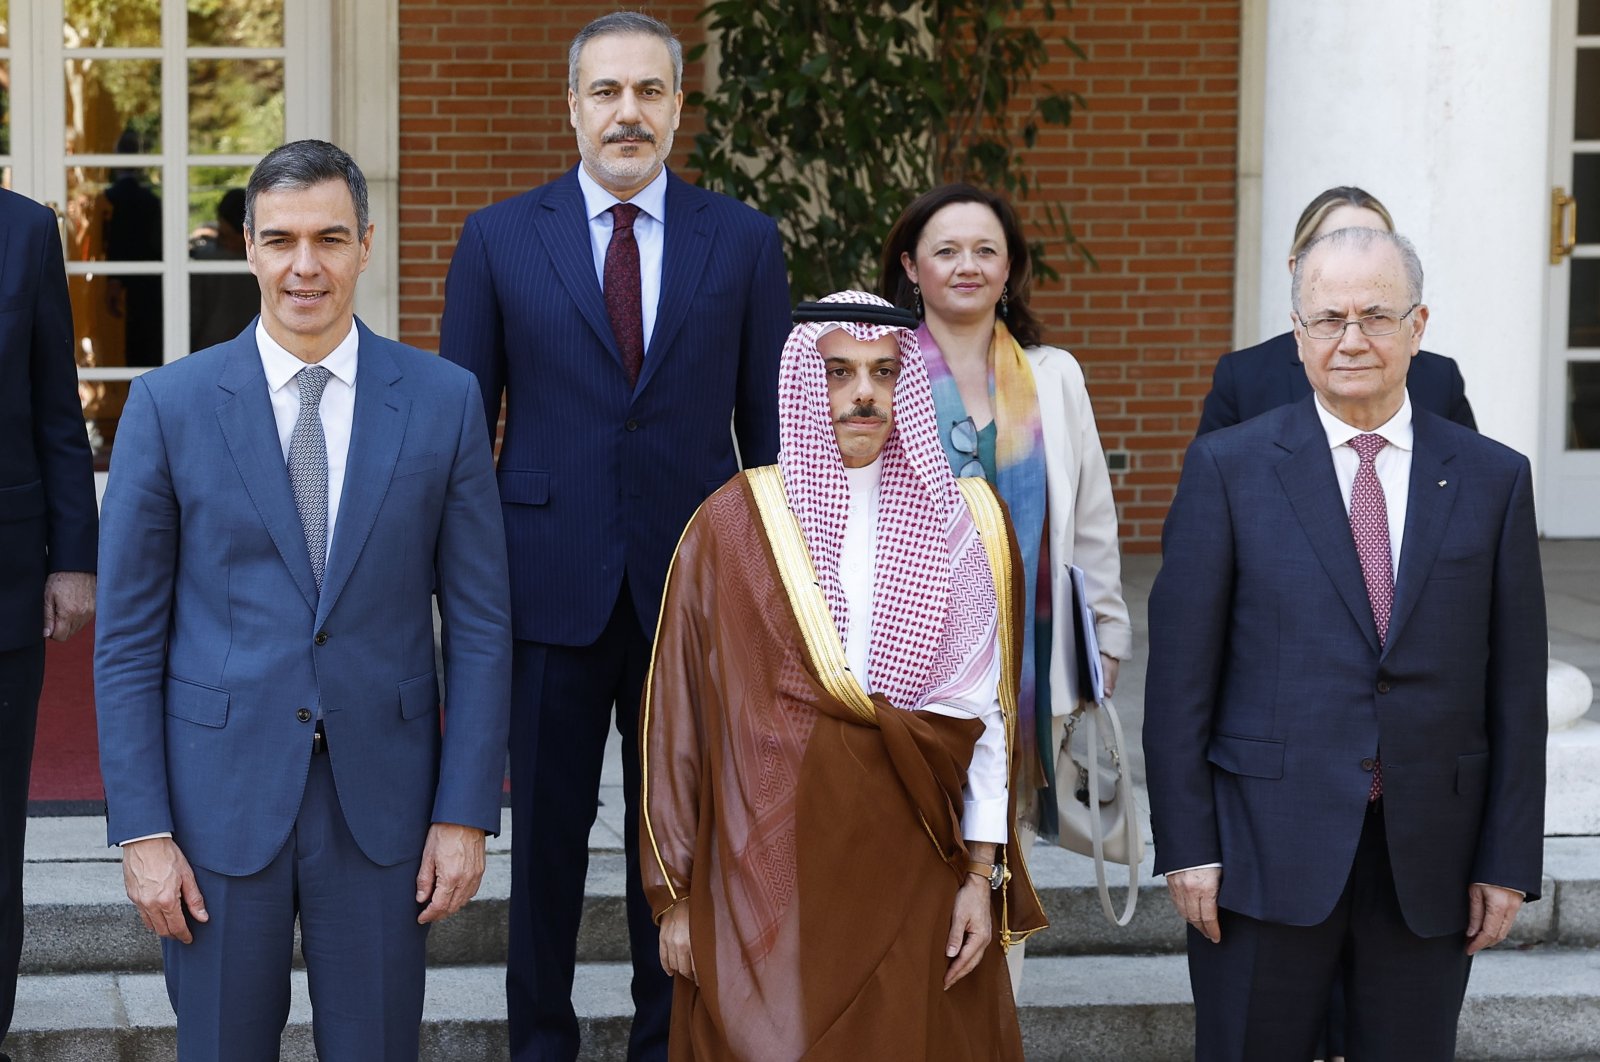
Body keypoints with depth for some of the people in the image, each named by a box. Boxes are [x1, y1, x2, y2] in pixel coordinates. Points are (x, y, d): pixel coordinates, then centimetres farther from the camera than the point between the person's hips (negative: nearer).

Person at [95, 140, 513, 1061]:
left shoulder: (445, 400, 0)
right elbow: (128, 638, -1)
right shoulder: (168, 406, -2)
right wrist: (142, 830, -5)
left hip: (381, 796, 1)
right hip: (219, 791, 0)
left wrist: (465, 813, -3)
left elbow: (480, 623, 2)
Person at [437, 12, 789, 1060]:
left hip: (692, 586, 1)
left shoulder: (744, 242, 3)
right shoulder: (500, 239, 1)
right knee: (546, 834, 9)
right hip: (550, 584, 0)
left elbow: (770, 426, 5)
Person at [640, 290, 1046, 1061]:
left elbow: (981, 715, 4)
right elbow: (677, 718, 1)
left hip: (913, 870, 2)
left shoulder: (956, 530, 4)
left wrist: (982, 876, -2)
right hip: (768, 873, -1)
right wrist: (676, 897, 0)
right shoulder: (732, 525, -1)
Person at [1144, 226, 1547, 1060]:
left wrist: (1509, 862, 1)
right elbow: (1179, 672, -2)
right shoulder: (1227, 469, 0)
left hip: (1429, 861, 2)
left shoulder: (1492, 479, 6)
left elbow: (1516, 686, 5)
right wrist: (1187, 846, -7)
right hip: (1265, 855, -2)